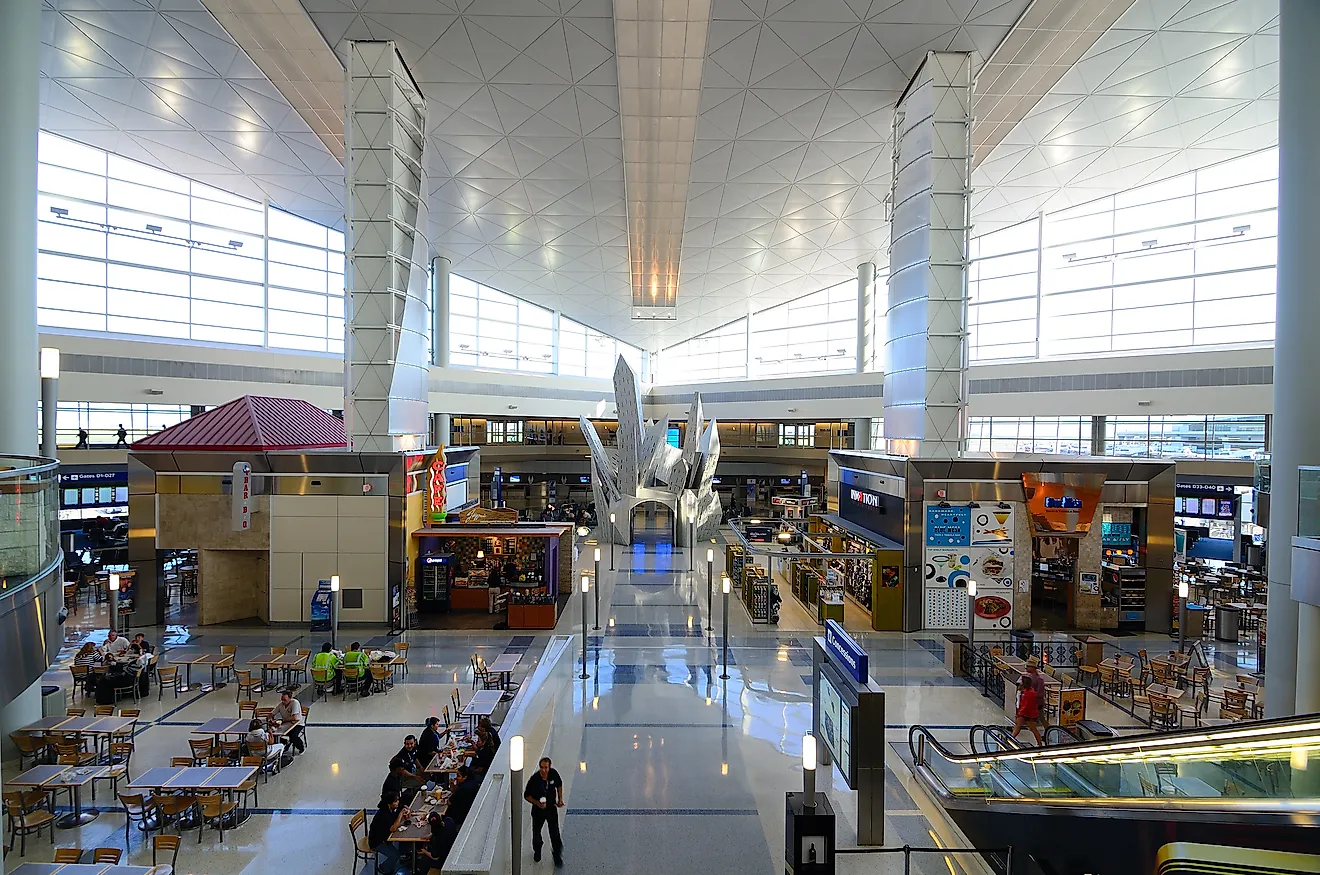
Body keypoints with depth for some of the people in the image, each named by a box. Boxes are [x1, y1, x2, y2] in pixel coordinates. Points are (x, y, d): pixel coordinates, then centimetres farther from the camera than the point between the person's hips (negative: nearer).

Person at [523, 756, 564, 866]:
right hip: (538, 810, -1)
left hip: (552, 808, 1)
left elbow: (559, 785, 5)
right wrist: (537, 803, -27)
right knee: (536, 832, 18)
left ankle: (557, 855, 26)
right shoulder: (534, 779, -27)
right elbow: (526, 795, -15)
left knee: (555, 832, 5)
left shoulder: (554, 774, -17)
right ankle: (537, 850, 48)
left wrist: (560, 799, -2)